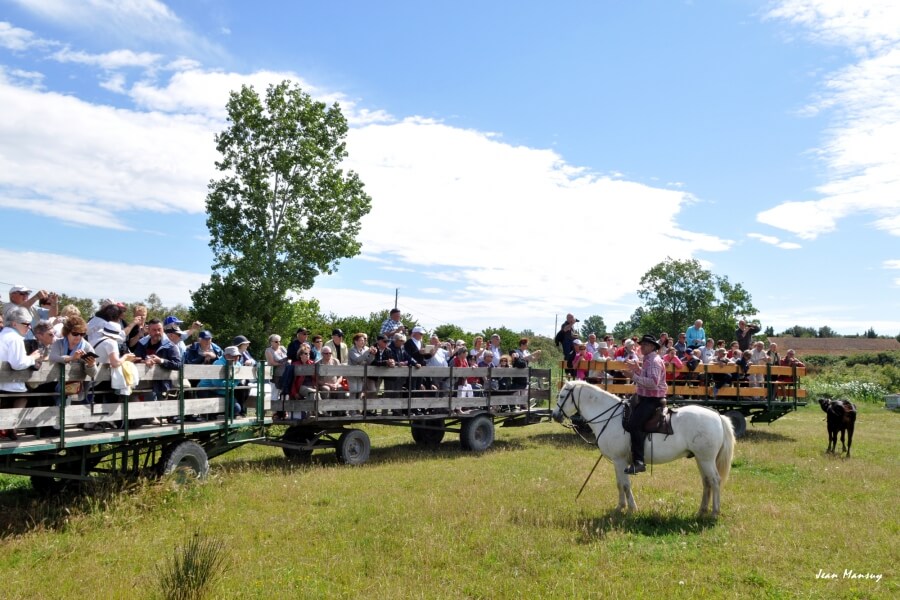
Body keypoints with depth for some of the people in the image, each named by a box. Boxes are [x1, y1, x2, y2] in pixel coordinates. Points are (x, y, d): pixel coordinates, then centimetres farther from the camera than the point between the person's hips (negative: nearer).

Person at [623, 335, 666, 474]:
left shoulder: (654, 361, -15)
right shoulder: (649, 360, 17)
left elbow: (653, 382, -27)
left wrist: (634, 377, -26)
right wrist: (638, 369, 13)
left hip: (653, 400, -11)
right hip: (646, 398, 11)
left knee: (634, 424, -26)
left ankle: (638, 462, -28)